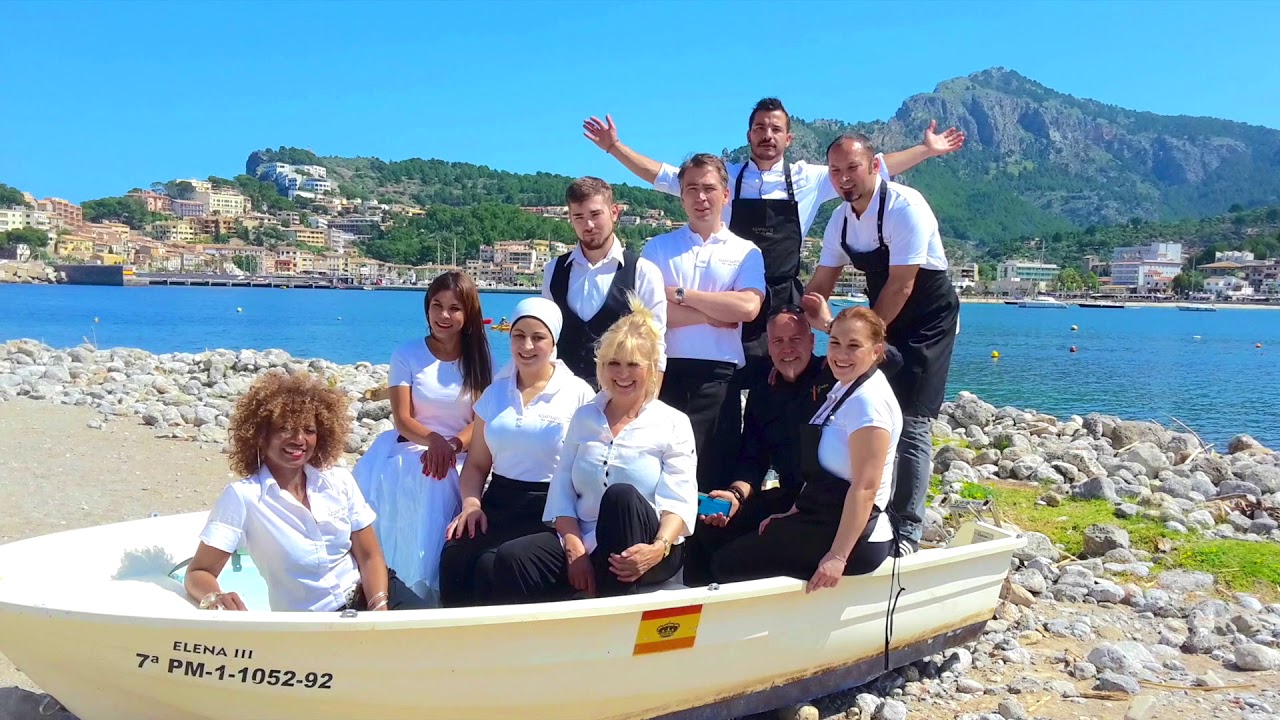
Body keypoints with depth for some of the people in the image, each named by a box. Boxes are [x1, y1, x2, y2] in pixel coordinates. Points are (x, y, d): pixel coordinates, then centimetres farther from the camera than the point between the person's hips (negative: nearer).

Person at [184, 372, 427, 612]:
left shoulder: (341, 482, 2)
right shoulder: (242, 496, -9)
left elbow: (370, 557, 4)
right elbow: (198, 574, -9)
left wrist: (379, 611, -15)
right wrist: (215, 599, -33)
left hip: (366, 596, 4)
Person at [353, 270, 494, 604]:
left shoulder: (479, 360, 7)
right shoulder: (407, 355, 3)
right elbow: (402, 419, -3)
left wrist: (451, 446, -18)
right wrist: (434, 440, -23)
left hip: (461, 459, 0)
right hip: (412, 450, 0)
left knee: (439, 487, -31)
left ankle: (432, 590, -17)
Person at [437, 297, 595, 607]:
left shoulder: (578, 394, -1)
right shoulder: (494, 393, 14)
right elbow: (477, 463, 17)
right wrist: (471, 502, -3)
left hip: (550, 509, -4)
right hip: (498, 502, 4)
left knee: (491, 566, -28)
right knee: (453, 558, -24)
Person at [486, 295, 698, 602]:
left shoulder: (673, 424, 2)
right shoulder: (584, 417, 13)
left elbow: (679, 500, -9)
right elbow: (562, 489, 6)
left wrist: (659, 548, -29)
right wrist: (574, 548, -11)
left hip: (639, 549, -2)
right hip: (585, 543, 3)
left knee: (621, 495, -35)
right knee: (510, 559, -25)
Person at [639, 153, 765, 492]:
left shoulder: (746, 252, 10)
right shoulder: (658, 247, 11)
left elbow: (747, 308, -9)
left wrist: (680, 294, -5)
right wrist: (714, 315, -7)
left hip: (718, 378, 0)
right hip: (665, 373, 1)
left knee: (712, 475, 3)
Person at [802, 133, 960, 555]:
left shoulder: (905, 207, -24)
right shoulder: (841, 218, -2)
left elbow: (900, 286, -25)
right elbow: (819, 287, 2)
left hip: (927, 321, -7)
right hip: (880, 319, 7)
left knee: (910, 422, -11)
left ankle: (907, 532, -2)